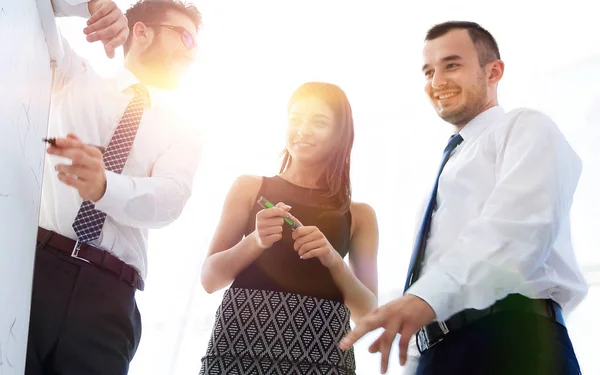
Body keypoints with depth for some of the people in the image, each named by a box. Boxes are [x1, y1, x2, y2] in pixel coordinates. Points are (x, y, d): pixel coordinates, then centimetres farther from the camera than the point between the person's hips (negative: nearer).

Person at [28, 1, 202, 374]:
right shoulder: (76, 77, 18)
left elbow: (170, 199, -3)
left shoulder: (181, 133, 17)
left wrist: (103, 185, -26)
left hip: (109, 294, 1)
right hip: (32, 262, -1)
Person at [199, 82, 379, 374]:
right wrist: (255, 241, -12)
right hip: (242, 342, 0)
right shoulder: (249, 188, 9)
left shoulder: (359, 215, 11)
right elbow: (209, 280, 4)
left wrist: (333, 260, -10)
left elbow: (367, 312, 6)